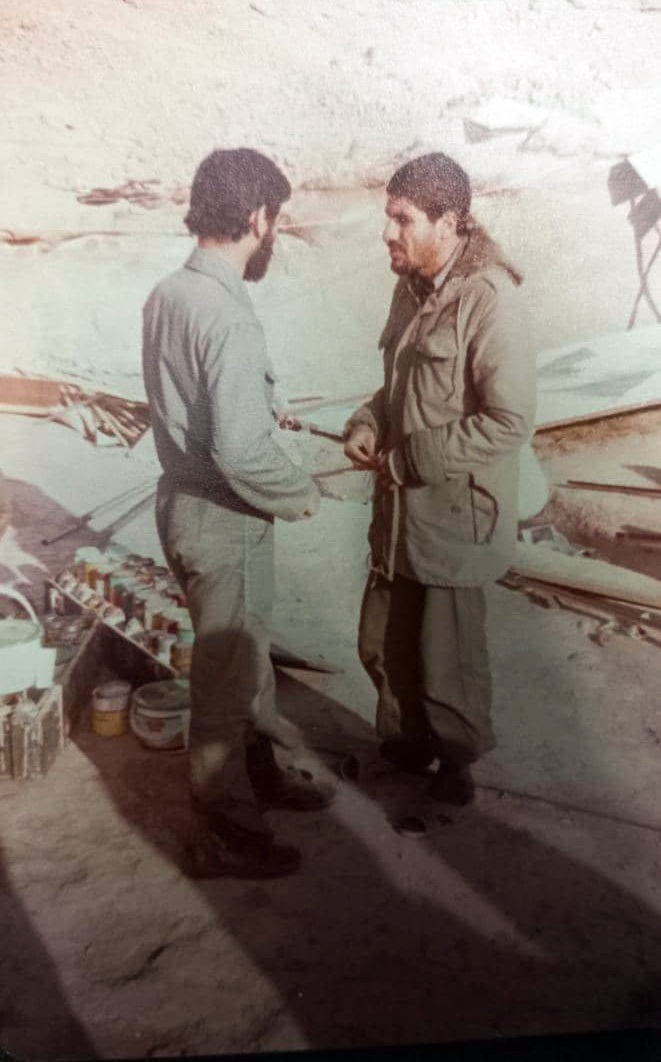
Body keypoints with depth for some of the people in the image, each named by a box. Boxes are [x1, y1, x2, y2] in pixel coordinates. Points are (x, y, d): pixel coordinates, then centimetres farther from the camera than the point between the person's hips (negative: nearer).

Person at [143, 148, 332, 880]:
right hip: (222, 518, -9)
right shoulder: (230, 318, -24)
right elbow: (241, 454, -29)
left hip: (182, 497, 9)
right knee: (226, 677, 7)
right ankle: (225, 836, 26)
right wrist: (301, 494, -12)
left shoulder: (166, 295, 4)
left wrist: (263, 409, 16)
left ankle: (266, 771, 45)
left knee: (245, 654, 24)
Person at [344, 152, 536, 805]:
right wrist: (367, 424, -2)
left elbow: (512, 420, -22)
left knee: (447, 654, 9)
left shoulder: (486, 299, -19)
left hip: (454, 512, -8)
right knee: (381, 642, 18)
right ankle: (403, 740, 43)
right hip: (399, 506, 8)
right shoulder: (411, 286, 6)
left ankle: (458, 758, 36)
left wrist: (410, 459, -19)